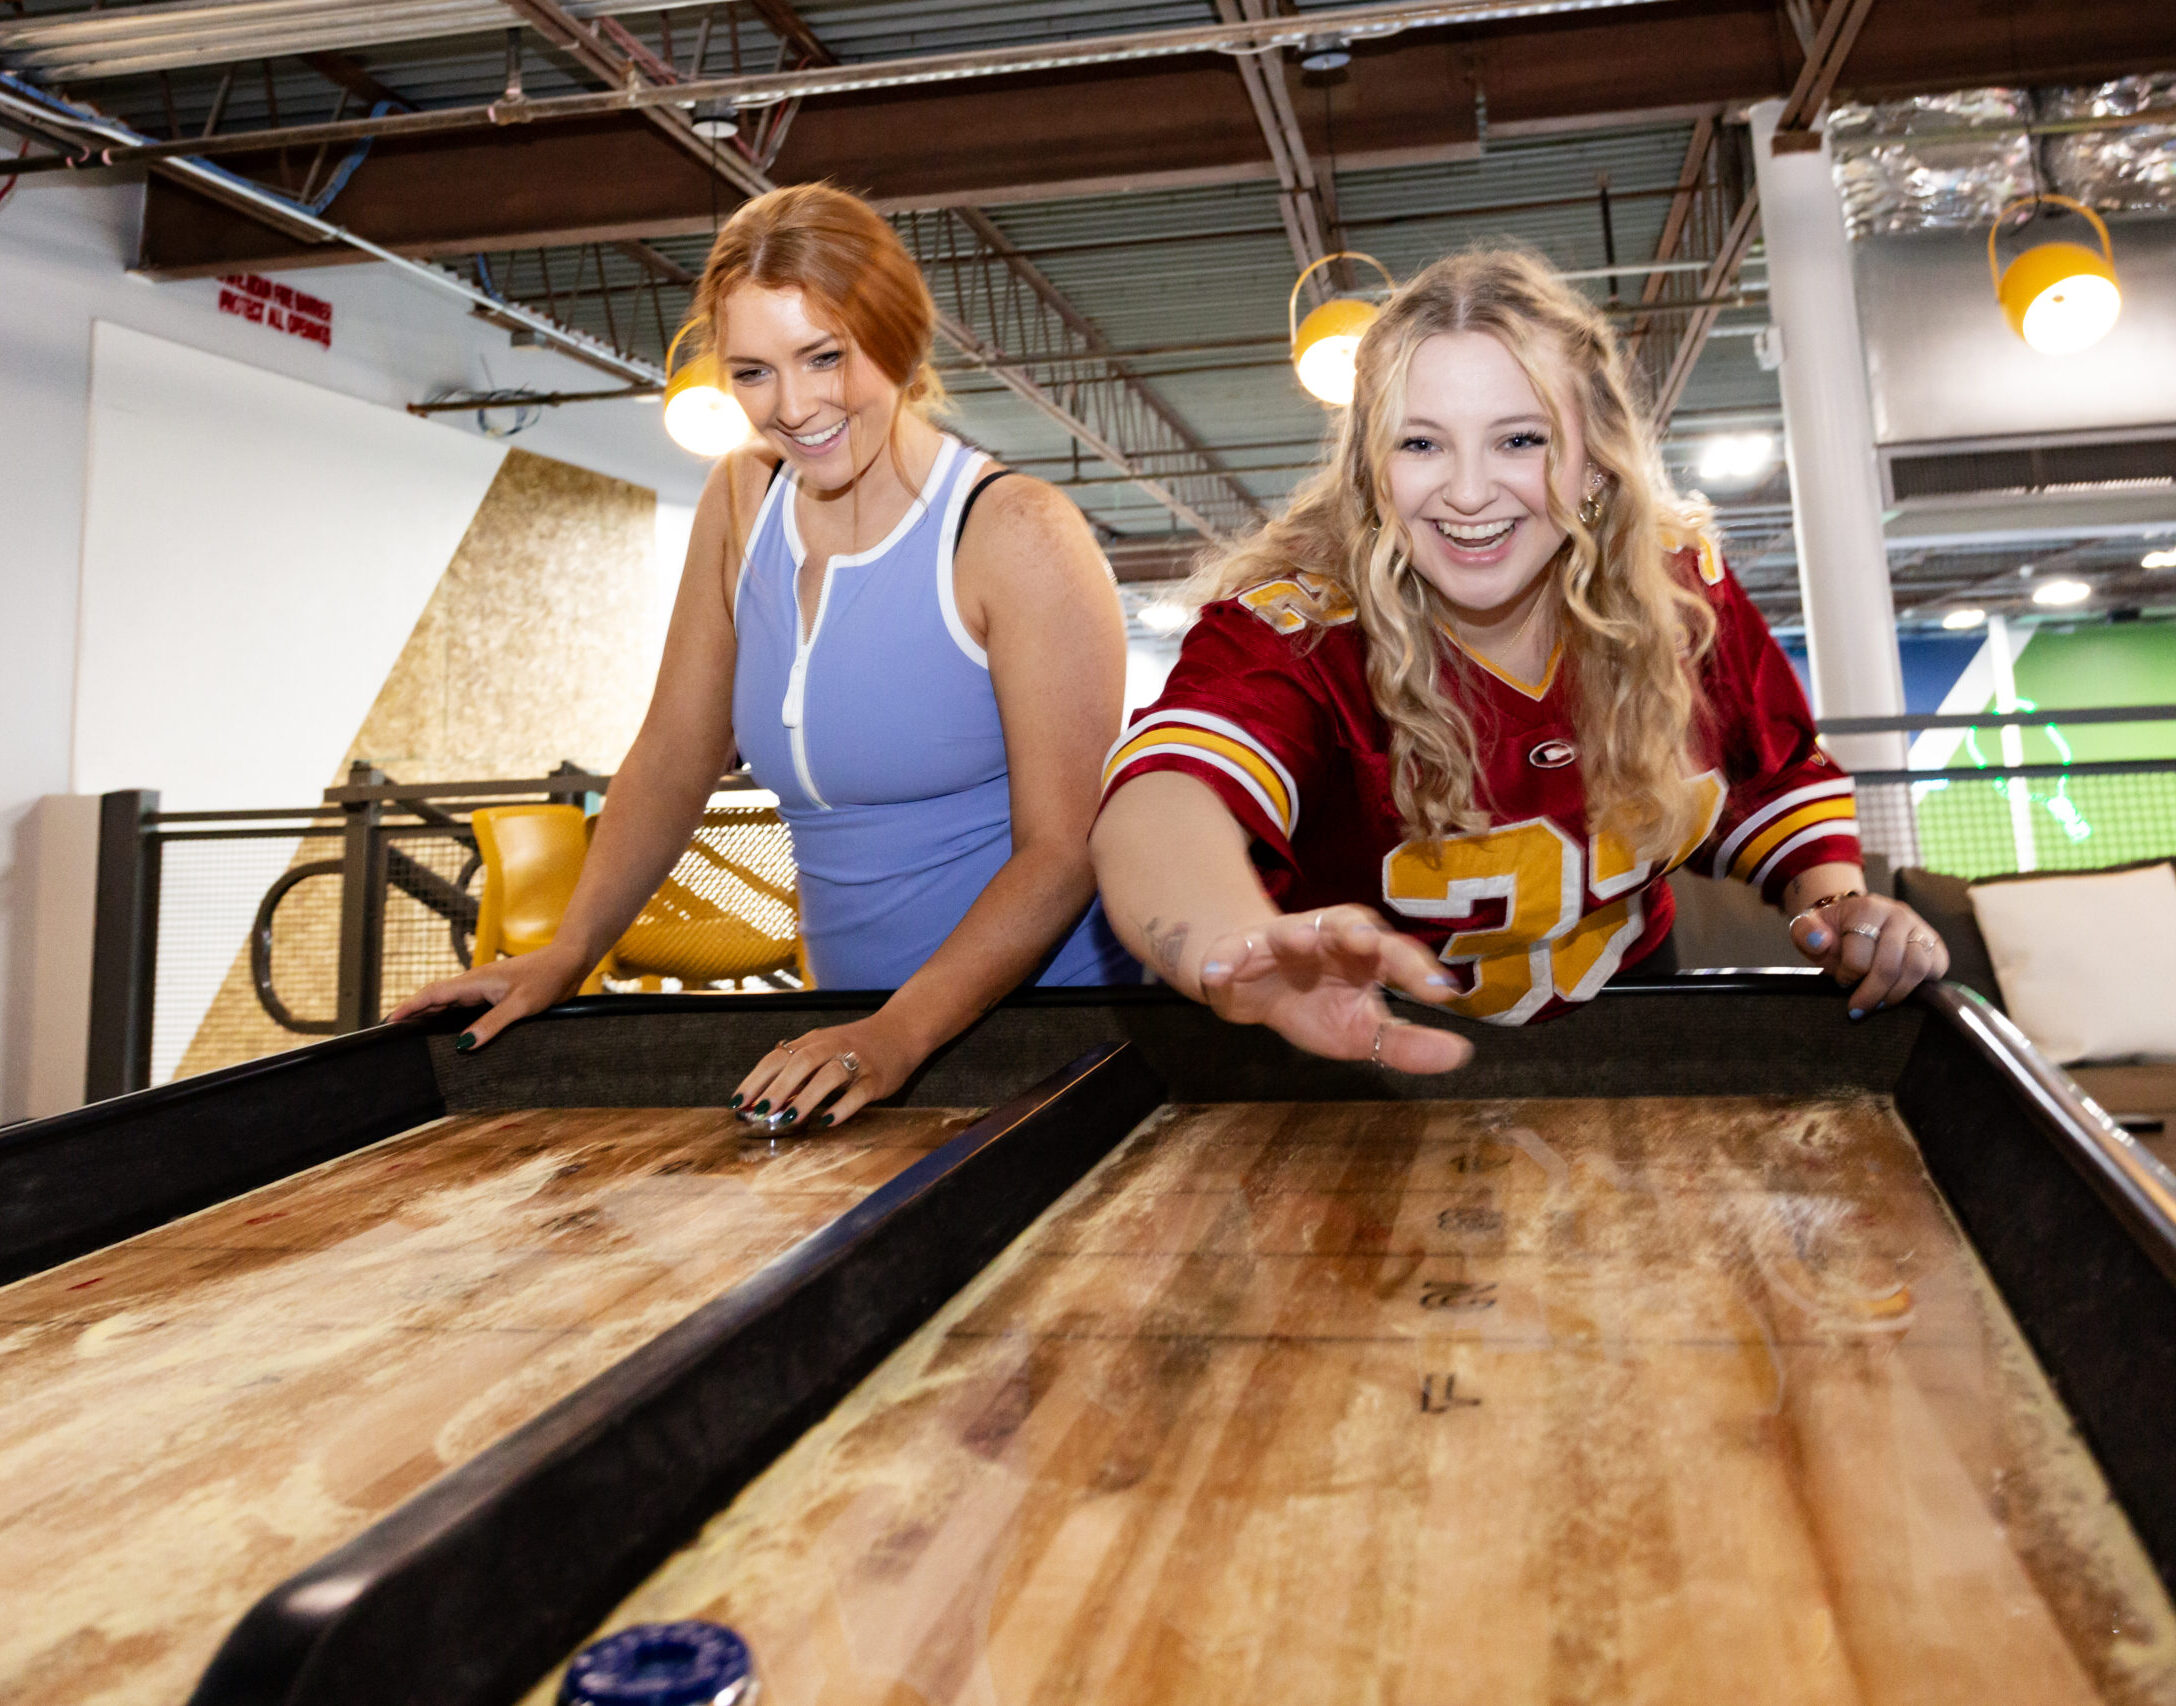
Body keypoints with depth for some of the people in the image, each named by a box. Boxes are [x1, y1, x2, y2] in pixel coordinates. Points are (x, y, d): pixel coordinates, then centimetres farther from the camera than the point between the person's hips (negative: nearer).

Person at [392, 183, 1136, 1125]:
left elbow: (1063, 846, -16)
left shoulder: (1016, 534, -12)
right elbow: (672, 761, 10)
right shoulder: (740, 501, 5)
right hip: (860, 1029, 5)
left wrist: (903, 1032, -27)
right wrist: (563, 955, 0)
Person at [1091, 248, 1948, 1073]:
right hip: (1384, 1060, -5)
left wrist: (1836, 900, -12)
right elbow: (1165, 799, -45)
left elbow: (1776, 781, 9)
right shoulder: (1296, 627, -23)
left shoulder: (1676, 584, -9)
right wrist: (1245, 955, -67)